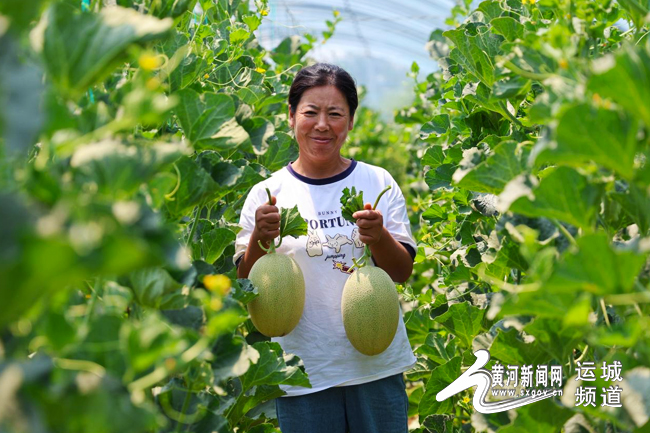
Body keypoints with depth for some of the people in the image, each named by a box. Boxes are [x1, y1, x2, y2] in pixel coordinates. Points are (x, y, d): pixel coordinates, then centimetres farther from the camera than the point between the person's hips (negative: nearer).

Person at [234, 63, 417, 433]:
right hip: (303, 374, -1)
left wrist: (380, 237, -19)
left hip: (378, 365, 1)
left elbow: (403, 273, 1)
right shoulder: (266, 194, 0)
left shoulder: (378, 182, 2)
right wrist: (259, 240, -19)